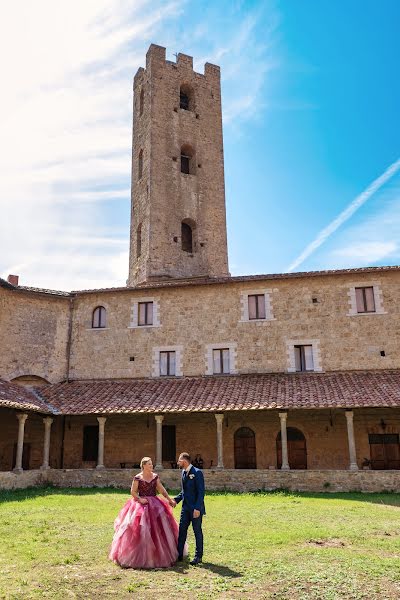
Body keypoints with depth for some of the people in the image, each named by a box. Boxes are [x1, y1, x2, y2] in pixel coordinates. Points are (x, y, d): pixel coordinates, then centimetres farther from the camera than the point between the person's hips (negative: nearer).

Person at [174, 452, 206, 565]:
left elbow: (201, 492, -18)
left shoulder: (197, 472, -15)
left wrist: (197, 508, -21)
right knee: (182, 530, 8)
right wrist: (176, 500, 5)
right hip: (186, 507, 7)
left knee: (197, 531, 4)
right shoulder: (183, 472, 10)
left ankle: (198, 556, 15)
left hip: (196, 508, -7)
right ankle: (179, 554, 17)